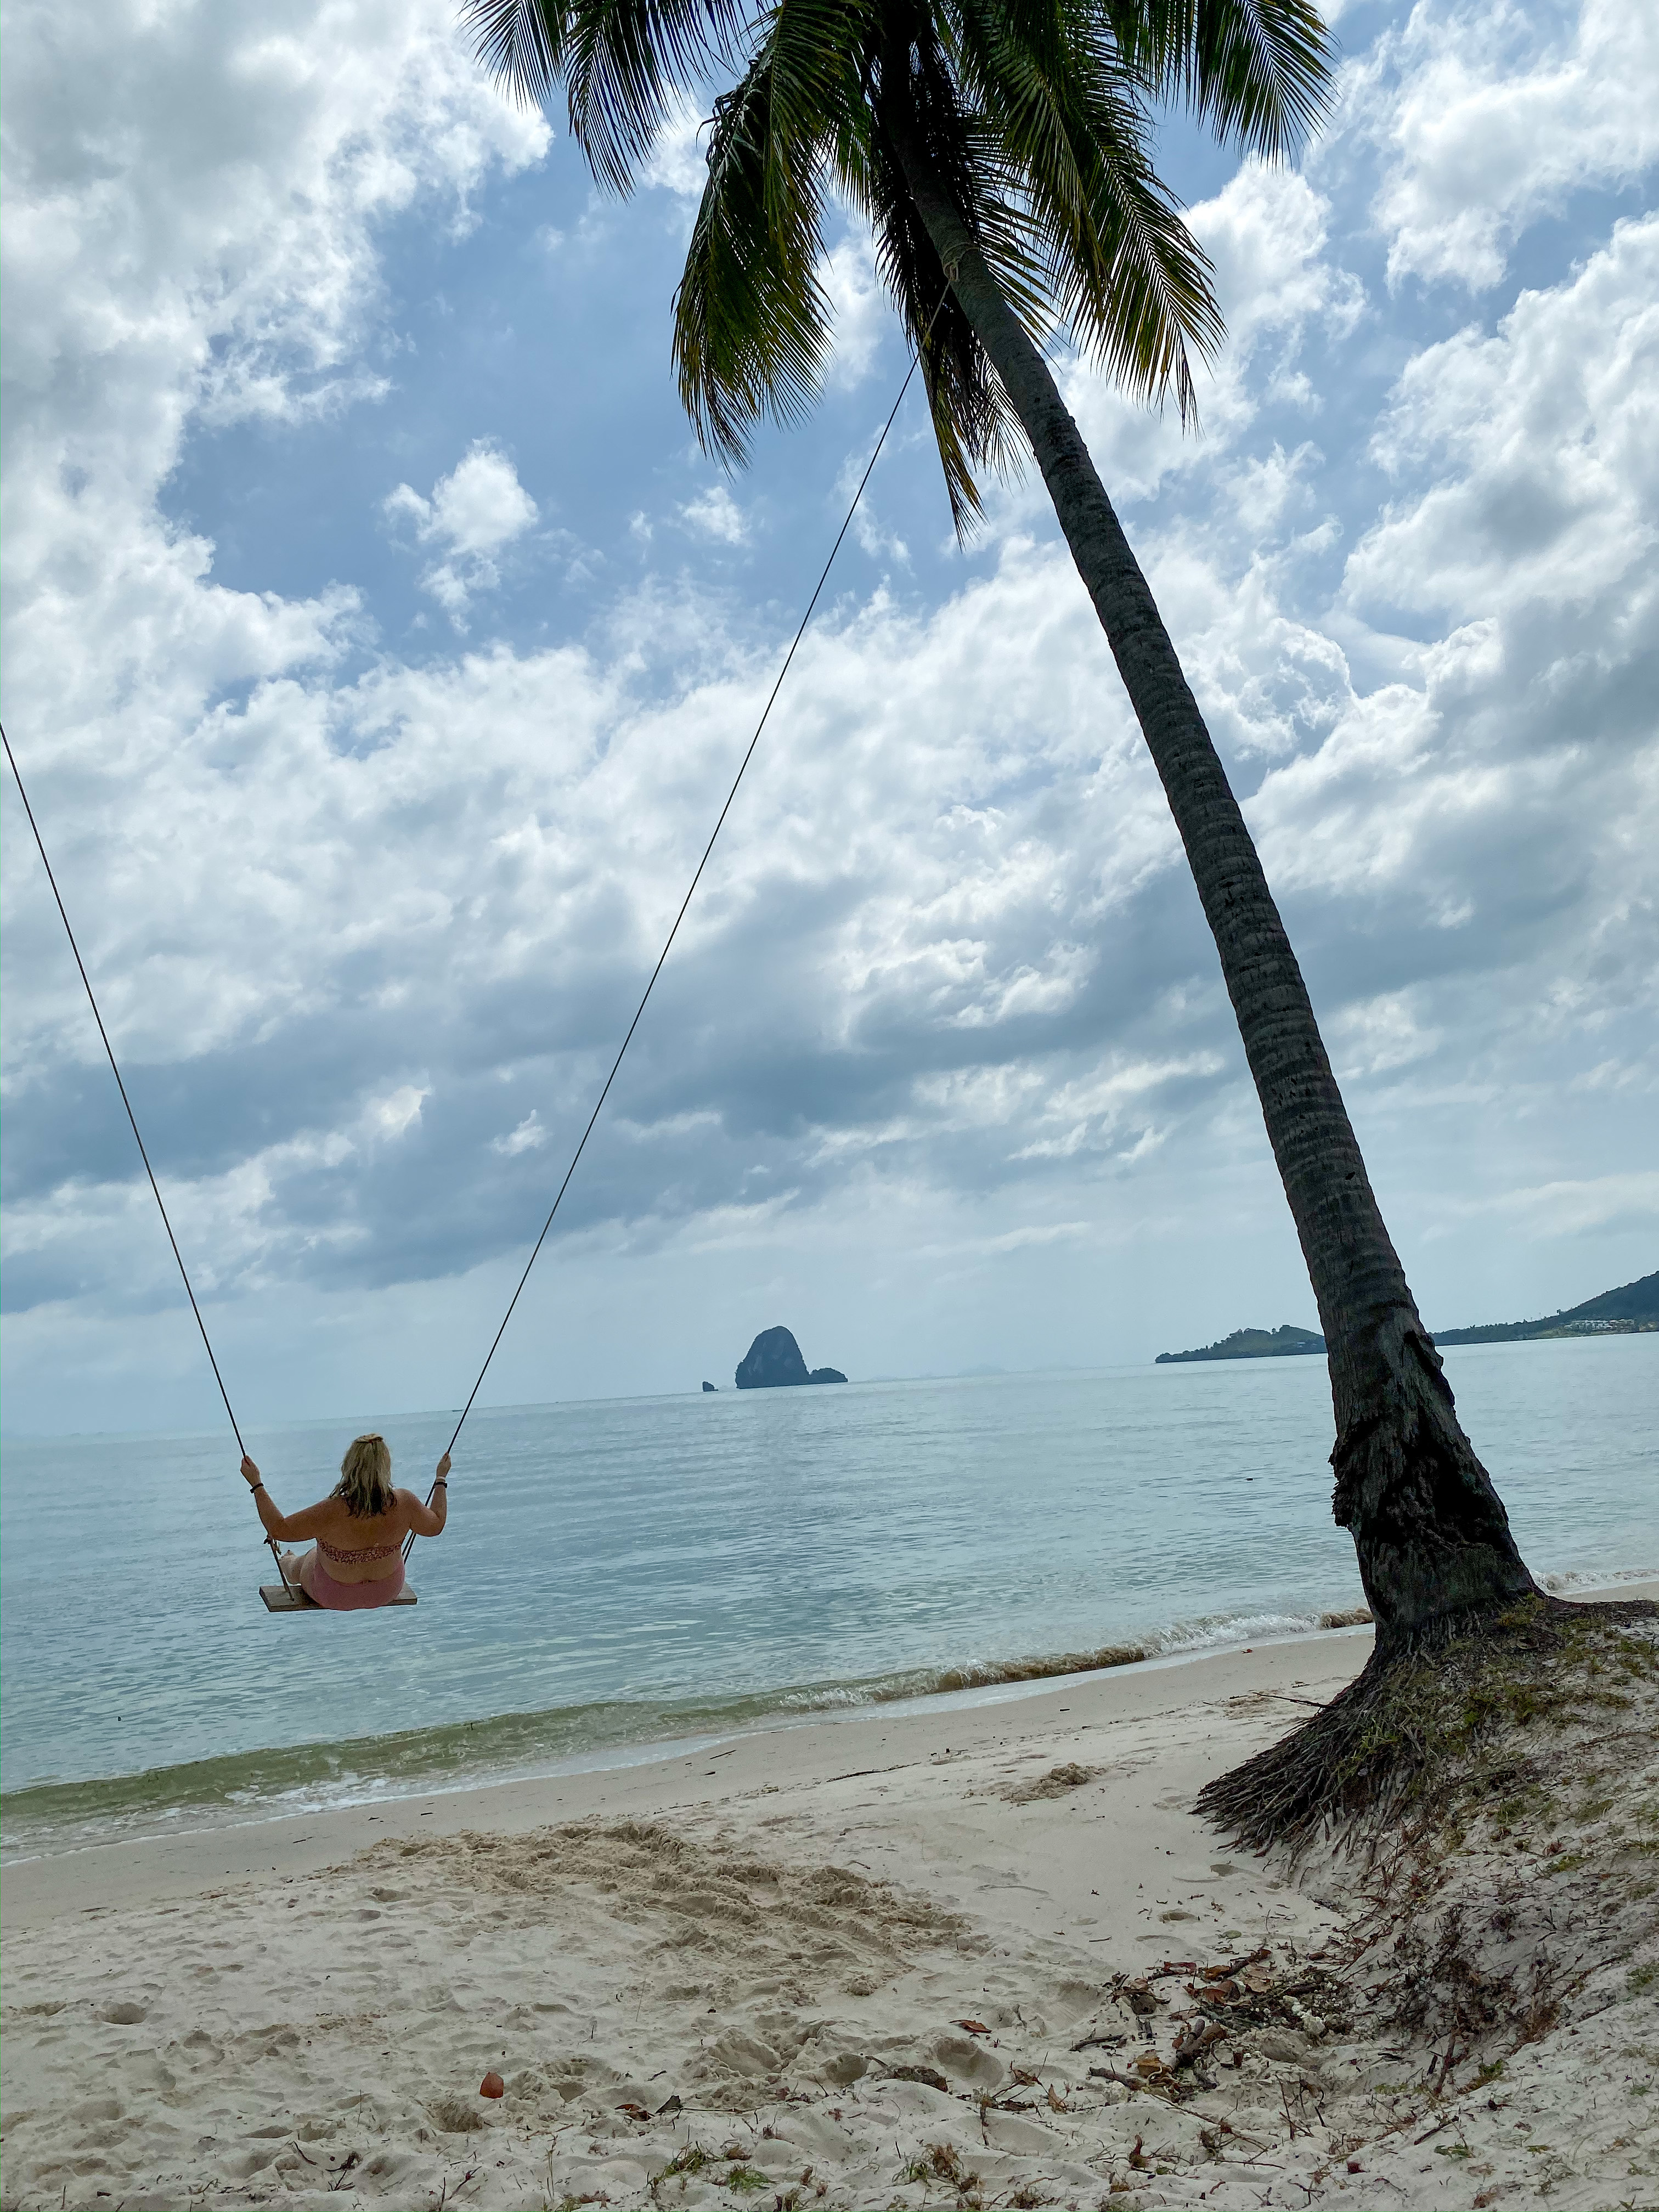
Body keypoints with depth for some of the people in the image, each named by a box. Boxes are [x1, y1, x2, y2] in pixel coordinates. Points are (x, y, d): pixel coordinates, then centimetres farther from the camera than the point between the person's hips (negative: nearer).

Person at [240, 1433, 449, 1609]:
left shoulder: (334, 1511, -36)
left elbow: (279, 1529, -25)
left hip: (335, 1598, -3)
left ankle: (289, 1565, 64)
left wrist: (256, 1484, -17)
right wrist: (441, 1479, 4)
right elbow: (435, 1526, -8)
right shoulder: (404, 1503, -27)